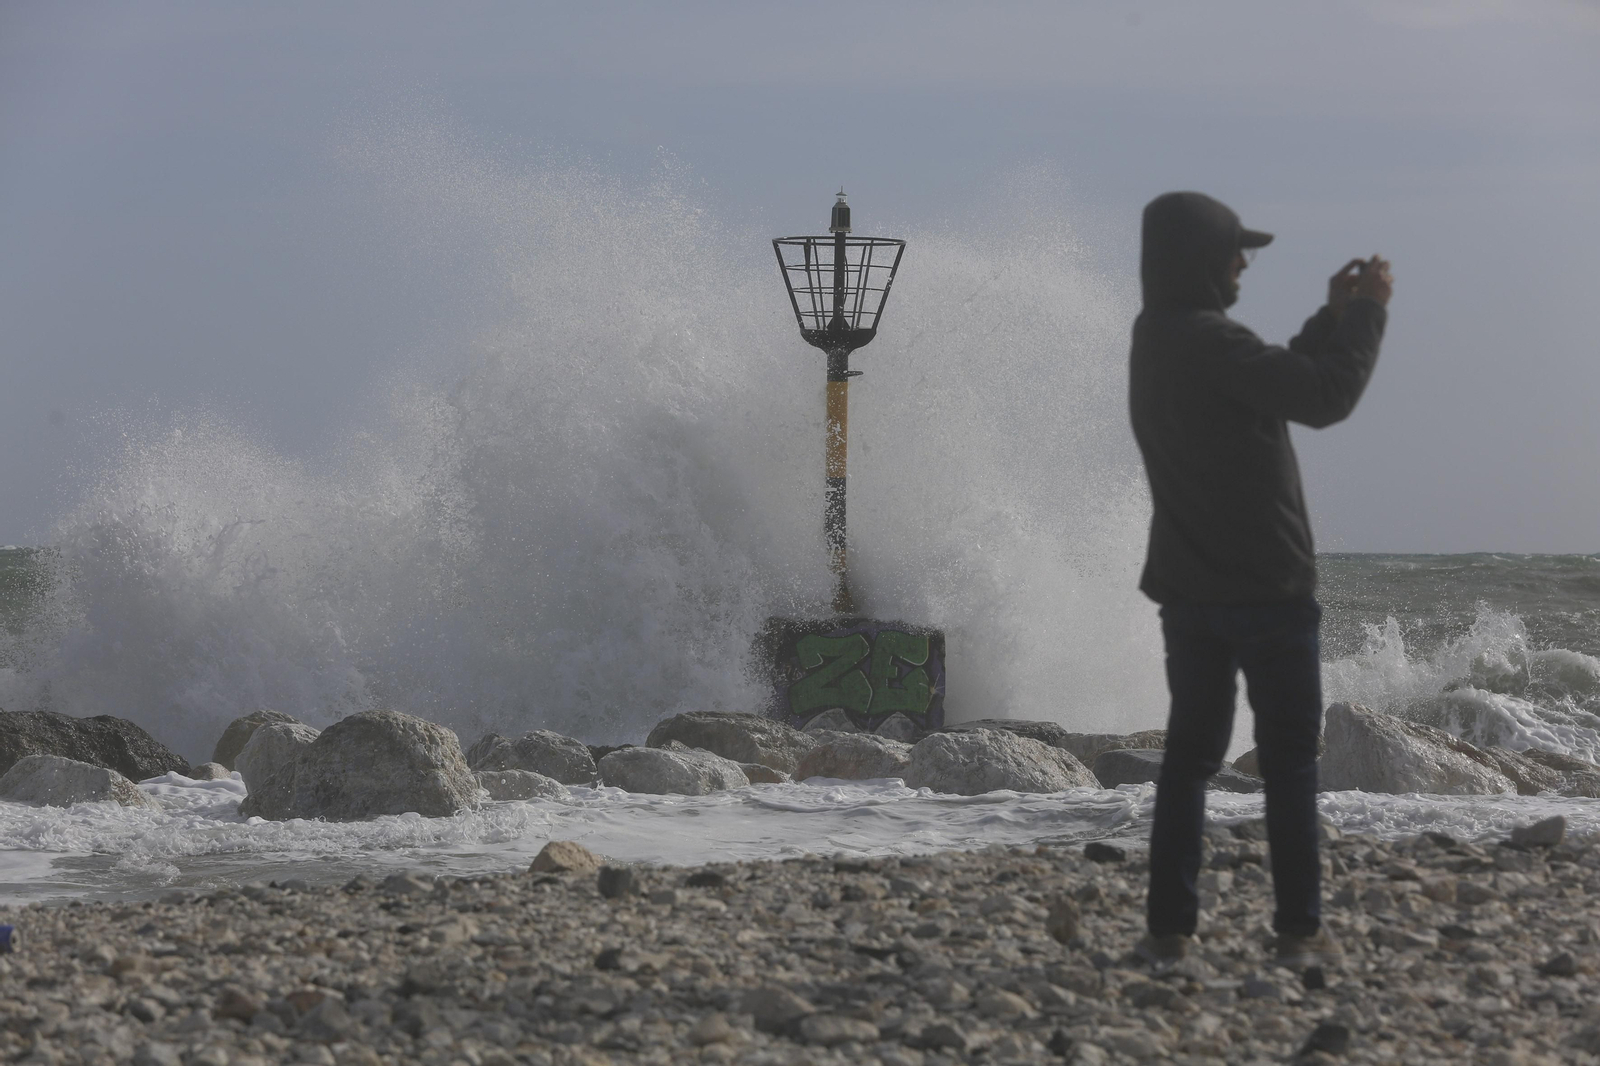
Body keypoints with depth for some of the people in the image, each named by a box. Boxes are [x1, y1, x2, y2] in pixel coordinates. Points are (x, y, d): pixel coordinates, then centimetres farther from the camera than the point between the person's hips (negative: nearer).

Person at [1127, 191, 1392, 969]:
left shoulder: (1157, 343, 11)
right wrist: (1367, 313, -11)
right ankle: (1300, 933, 0)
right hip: (1265, 586, -8)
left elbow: (1283, 381, 20)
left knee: (1189, 756, 9)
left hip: (1188, 590, 8)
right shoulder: (1209, 341, -19)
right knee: (1290, 763, 0)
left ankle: (1168, 927, 5)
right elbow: (1324, 398, -23)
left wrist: (1334, 316, 14)